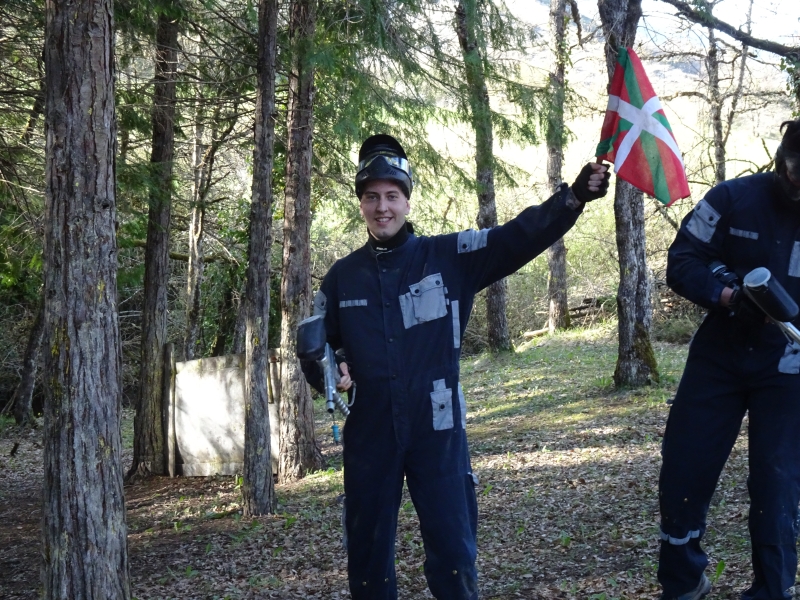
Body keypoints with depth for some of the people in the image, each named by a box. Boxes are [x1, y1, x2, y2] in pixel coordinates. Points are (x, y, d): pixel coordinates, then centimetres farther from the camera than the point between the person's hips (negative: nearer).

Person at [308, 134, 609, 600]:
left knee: (453, 554, 2)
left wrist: (573, 197, -25)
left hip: (437, 430, -2)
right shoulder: (343, 277, 7)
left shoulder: (450, 257, -1)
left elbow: (519, 237, -11)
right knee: (368, 555, 12)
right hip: (369, 433, 2)